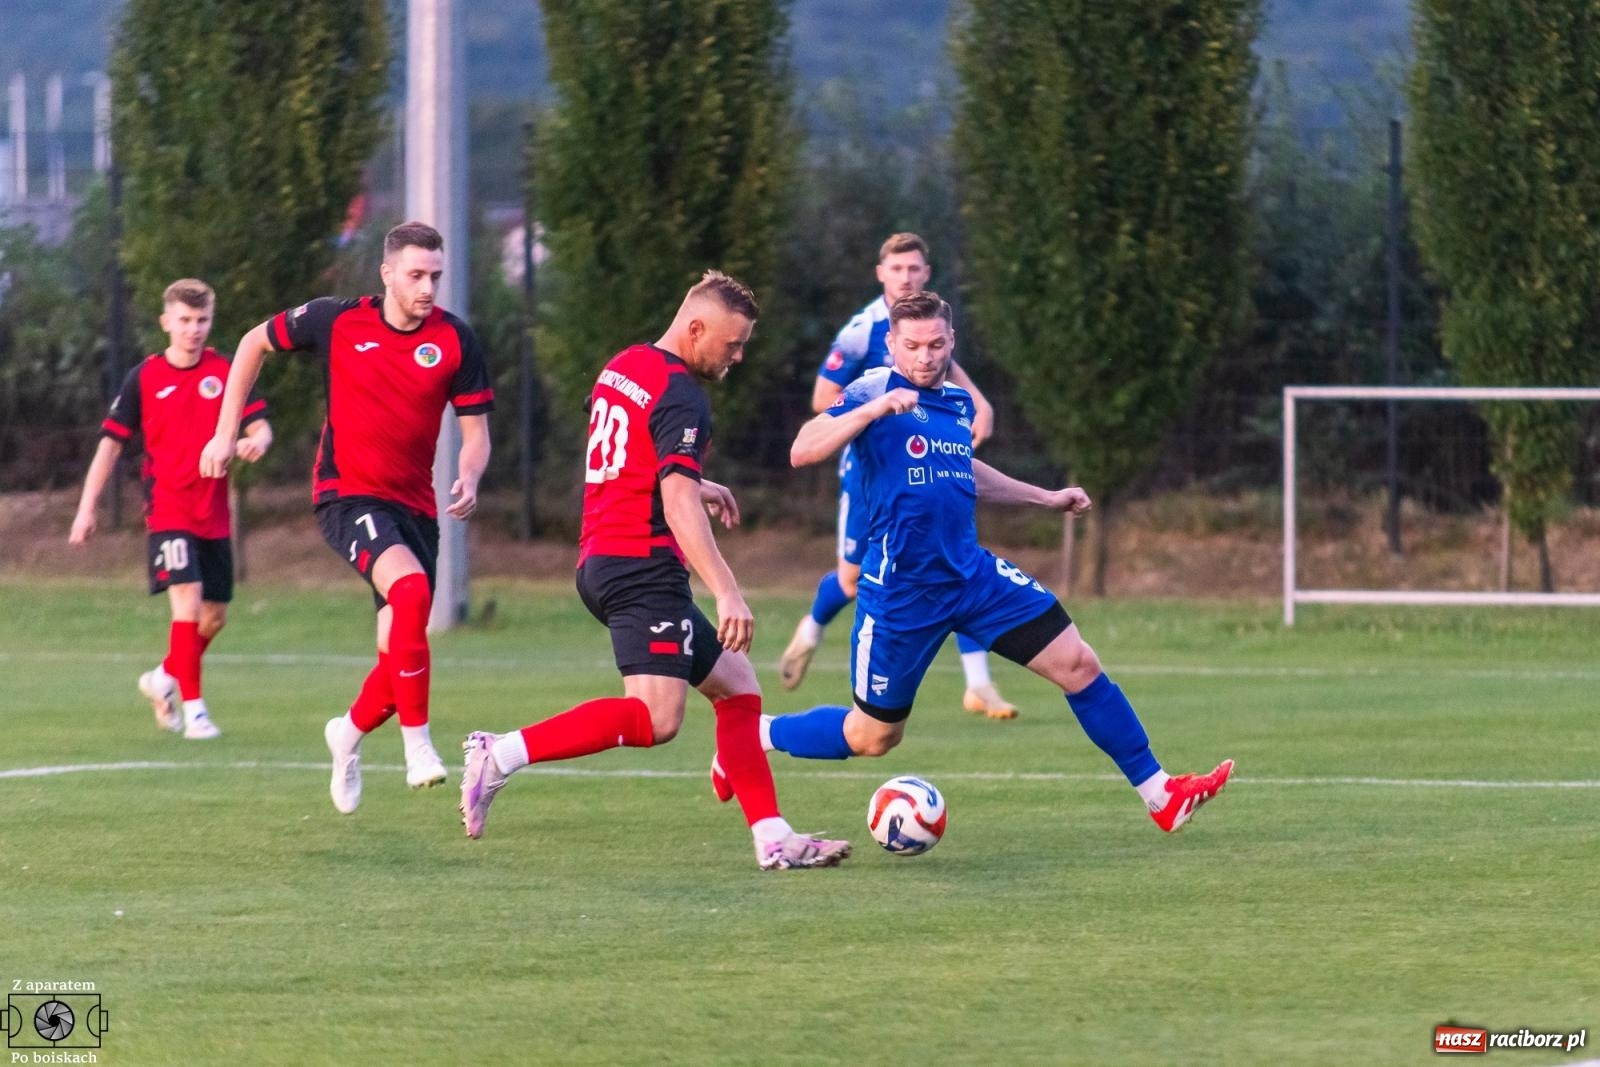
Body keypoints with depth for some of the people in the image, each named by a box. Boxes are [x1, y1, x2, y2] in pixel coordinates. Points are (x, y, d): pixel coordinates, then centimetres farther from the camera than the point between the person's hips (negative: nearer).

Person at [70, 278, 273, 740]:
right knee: (188, 602, -19)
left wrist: (256, 442, -23)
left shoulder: (227, 372, 3)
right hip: (168, 508, -3)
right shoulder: (144, 378, -1)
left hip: (214, 515, 3)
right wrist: (87, 507, -3)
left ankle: (165, 678, 36)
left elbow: (259, 426, 3)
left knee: (214, 616, 10)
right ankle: (193, 709, -14)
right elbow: (111, 442, 2)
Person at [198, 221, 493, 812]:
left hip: (414, 505, 3)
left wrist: (470, 480, -20)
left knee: (401, 656, 4)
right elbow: (256, 343, 10)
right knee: (411, 589, -32)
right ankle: (418, 744, -27)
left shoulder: (455, 340, -3)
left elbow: (475, 430, 2)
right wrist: (225, 432, 9)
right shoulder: (337, 321, -5)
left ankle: (351, 730, 37)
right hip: (347, 494, -3)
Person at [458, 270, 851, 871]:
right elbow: (677, 504, -23)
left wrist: (696, 487, 37)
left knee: (736, 684, 12)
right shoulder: (681, 397, -13)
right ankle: (504, 753, -25)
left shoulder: (622, 367, 16)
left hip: (601, 565, 11)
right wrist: (727, 594, -29)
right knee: (655, 718, -23)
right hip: (643, 568, -11)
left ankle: (773, 840, 7)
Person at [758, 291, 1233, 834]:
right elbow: (802, 451, -22)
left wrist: (1045, 498, 33)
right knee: (872, 737, 4)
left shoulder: (958, 402, 10)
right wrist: (876, 407, -33)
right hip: (901, 591, -6)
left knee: (1078, 664, -1)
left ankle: (1159, 795, 6)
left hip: (973, 575, 6)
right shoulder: (875, 391, -10)